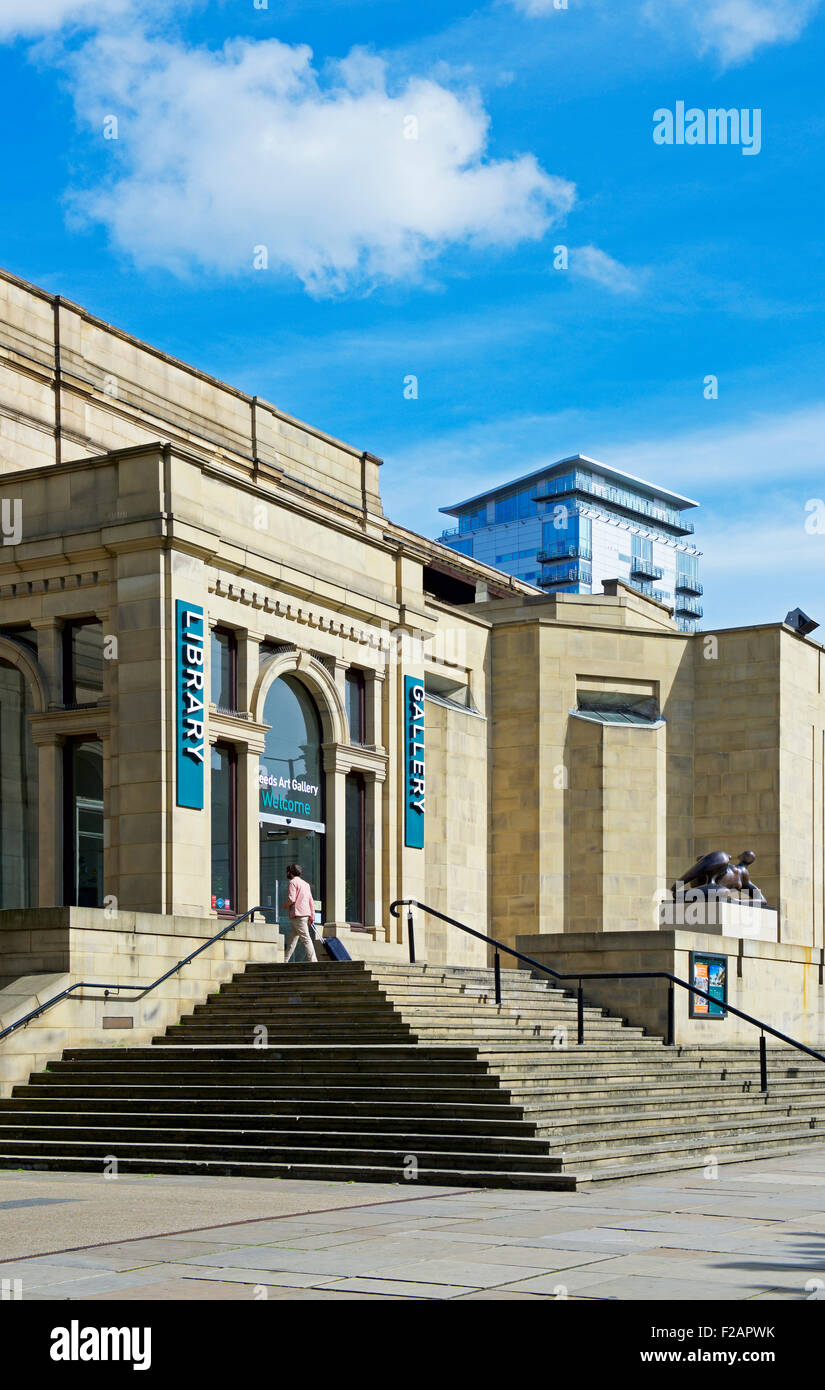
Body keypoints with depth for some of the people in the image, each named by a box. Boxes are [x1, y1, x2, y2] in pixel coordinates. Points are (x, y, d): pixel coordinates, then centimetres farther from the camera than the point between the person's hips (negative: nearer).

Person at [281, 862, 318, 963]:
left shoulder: (293, 882, -5)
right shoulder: (305, 883, 21)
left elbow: (291, 899, -17)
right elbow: (311, 901, 17)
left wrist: (285, 906, 3)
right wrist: (312, 916, 16)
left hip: (298, 914, -8)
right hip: (306, 914, 8)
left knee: (306, 938, -12)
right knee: (293, 938, 11)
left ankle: (313, 960, -18)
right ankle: (285, 961, 14)